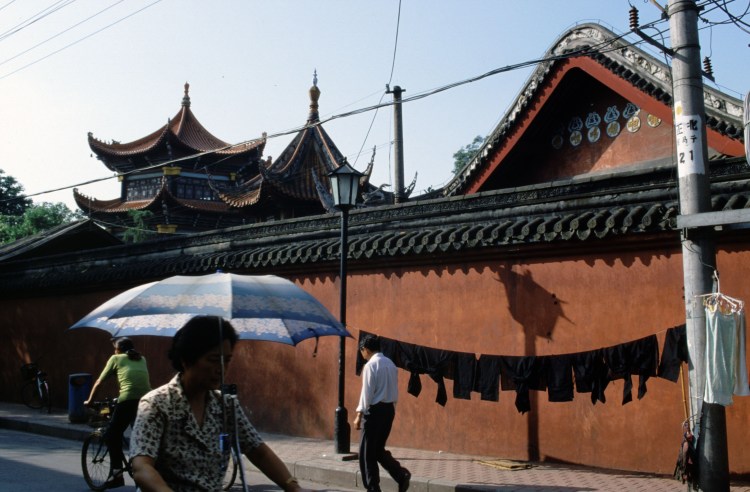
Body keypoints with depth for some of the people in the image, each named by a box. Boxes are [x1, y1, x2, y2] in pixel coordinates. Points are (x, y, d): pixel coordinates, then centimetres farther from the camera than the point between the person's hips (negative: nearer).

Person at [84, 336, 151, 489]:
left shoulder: (116, 358, 17)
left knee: (112, 436, 12)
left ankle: (117, 472, 2)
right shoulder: (142, 359, 26)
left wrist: (89, 401, 36)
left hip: (127, 401, -4)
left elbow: (98, 383, 23)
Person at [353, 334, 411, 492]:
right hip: (389, 409, 8)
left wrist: (359, 415, -12)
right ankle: (401, 474, 4)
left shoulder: (370, 365, -13)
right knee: (379, 449, 18)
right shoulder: (390, 364, 11)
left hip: (375, 410, -8)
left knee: (367, 452, 5)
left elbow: (367, 393, -16)